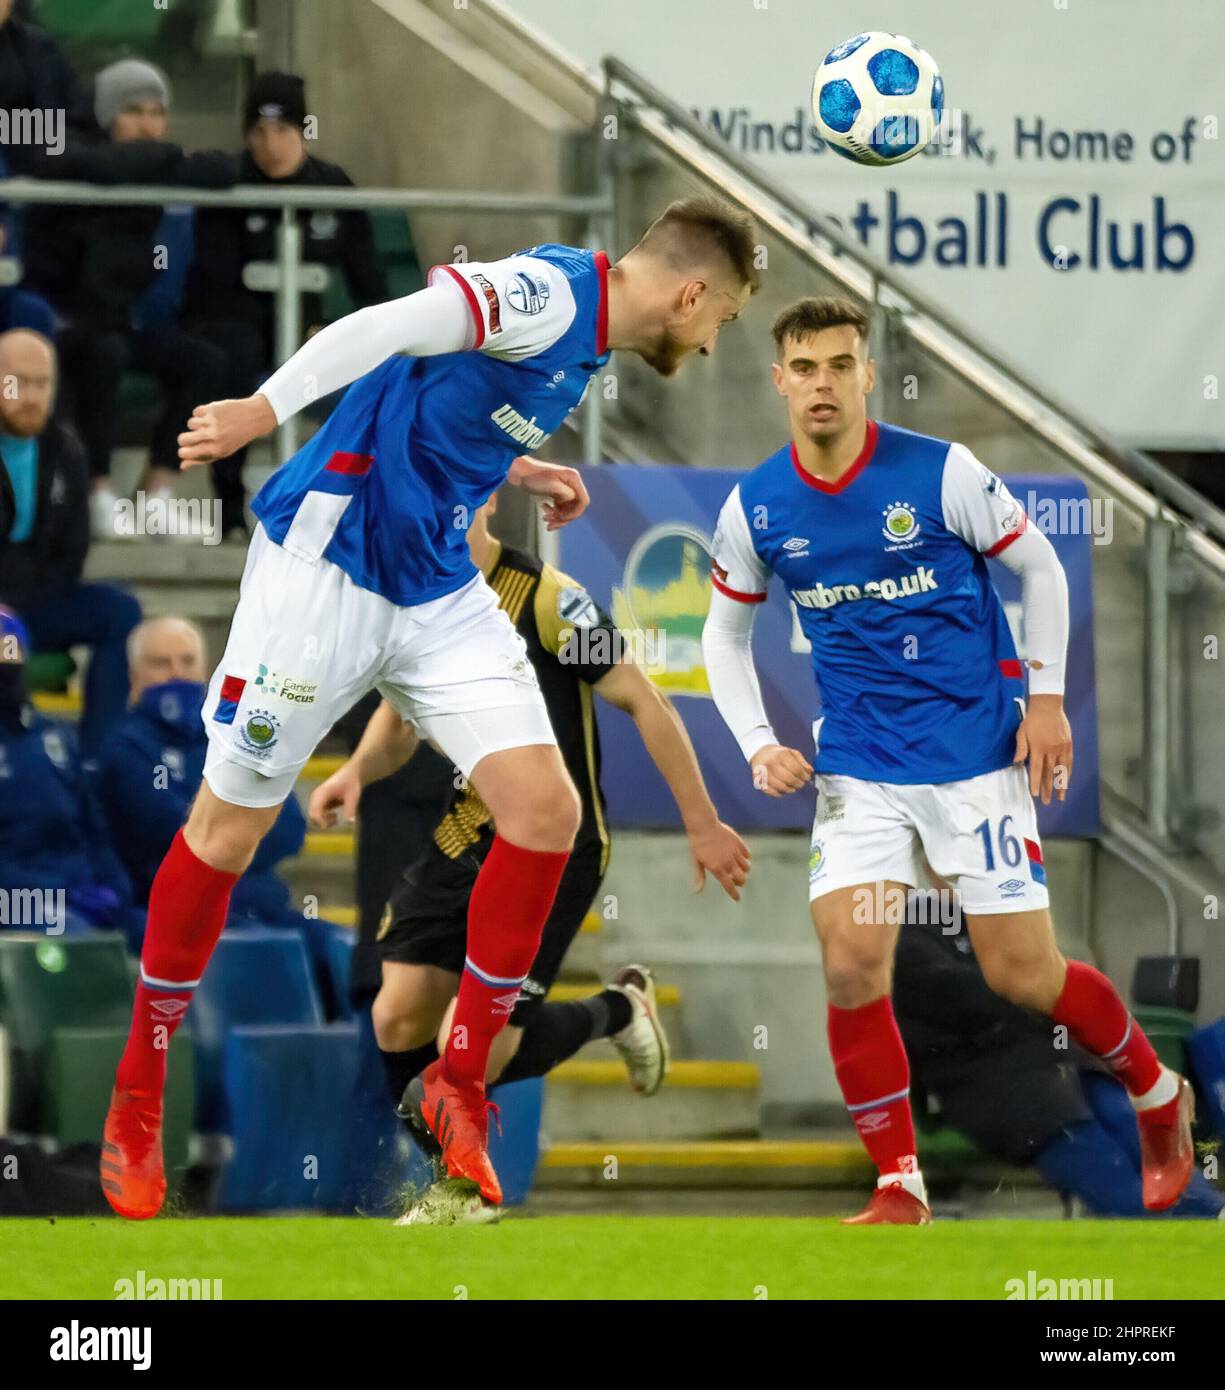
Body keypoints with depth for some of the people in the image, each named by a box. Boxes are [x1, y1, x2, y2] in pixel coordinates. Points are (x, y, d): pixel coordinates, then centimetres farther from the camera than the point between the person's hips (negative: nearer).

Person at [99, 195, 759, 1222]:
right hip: (327, 567, -9)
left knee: (545, 807, -6)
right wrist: (268, 408, -42)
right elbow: (395, 325, -32)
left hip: (438, 591, 9)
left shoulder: (588, 337, 11)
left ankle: (460, 1080, 7)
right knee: (230, 826, 2)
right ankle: (136, 1102, 16)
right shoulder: (547, 295, -18)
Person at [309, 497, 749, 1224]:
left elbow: (647, 703, -13)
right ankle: (465, 1188, 20)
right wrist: (357, 770, -3)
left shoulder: (547, 599, -18)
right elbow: (400, 719, 19)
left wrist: (702, 824, -12)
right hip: (466, 838, 7)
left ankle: (617, 1010, 14)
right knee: (399, 1021, -4)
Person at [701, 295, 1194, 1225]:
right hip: (859, 761, 3)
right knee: (852, 963, -14)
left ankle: (1159, 1094, 26)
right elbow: (727, 633, 12)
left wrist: (1047, 697, -5)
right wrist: (760, 747, -1)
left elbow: (1040, 566, 0)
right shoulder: (755, 510, -2)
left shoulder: (941, 474, -12)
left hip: (977, 751, -3)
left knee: (1024, 974, -2)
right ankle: (899, 1186, -2)